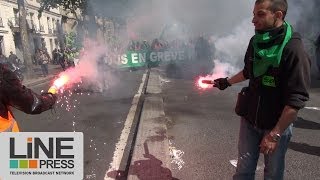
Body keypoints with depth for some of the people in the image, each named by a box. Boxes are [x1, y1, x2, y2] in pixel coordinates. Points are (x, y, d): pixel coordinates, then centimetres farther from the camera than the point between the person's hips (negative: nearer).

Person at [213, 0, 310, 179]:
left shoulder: (294, 49, -20)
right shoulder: (255, 42, 0)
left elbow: (297, 99, -22)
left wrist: (274, 134, -22)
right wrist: (228, 81, 22)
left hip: (277, 124, -5)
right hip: (249, 119, 5)